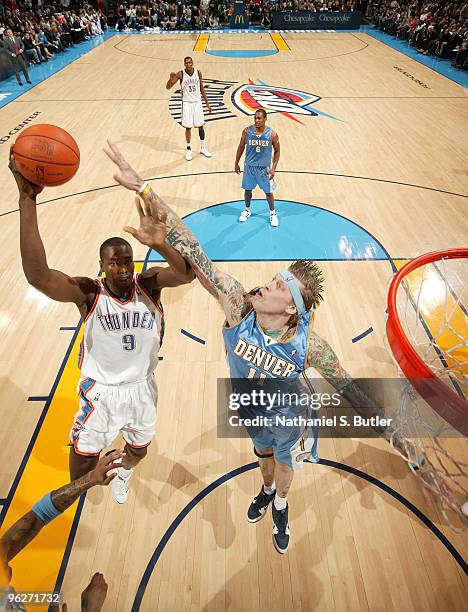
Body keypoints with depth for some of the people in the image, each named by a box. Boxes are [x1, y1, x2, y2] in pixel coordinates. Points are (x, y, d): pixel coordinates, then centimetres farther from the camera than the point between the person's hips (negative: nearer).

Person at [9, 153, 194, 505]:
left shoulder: (148, 284, -15)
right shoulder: (89, 293, -21)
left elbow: (189, 273, -32)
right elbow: (38, 276, -39)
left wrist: (160, 244, -52)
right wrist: (28, 199, -45)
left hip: (142, 387, 3)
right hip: (101, 390, -2)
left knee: (139, 450, 25)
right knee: (83, 463, 6)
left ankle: (123, 473, 63)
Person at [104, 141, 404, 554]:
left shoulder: (310, 346, -37)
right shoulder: (239, 307, -35)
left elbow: (351, 390, -21)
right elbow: (193, 253, -41)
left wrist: (389, 431, -14)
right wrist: (142, 188, -43)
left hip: (287, 416, -2)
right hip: (249, 409, 2)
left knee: (284, 464, 29)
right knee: (263, 454, 34)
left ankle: (280, 507, 65)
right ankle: (267, 490, 69)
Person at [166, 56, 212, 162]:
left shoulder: (198, 73, -2)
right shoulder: (180, 74, -10)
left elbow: (202, 89, 9)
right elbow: (168, 87, -13)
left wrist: (207, 103, 6)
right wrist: (171, 78, -32)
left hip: (197, 102, 3)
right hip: (187, 103, -2)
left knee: (200, 125, 7)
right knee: (188, 127, 1)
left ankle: (203, 148, 22)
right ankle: (189, 150, 14)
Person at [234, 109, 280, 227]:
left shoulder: (272, 134, -14)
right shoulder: (247, 131, -10)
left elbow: (277, 151, -4)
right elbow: (241, 147, 3)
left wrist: (273, 168, -11)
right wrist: (236, 163, 7)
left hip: (264, 168, -1)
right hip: (249, 166, 2)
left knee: (268, 192, 6)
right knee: (247, 189, 13)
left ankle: (272, 213, 27)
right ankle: (247, 210, 38)